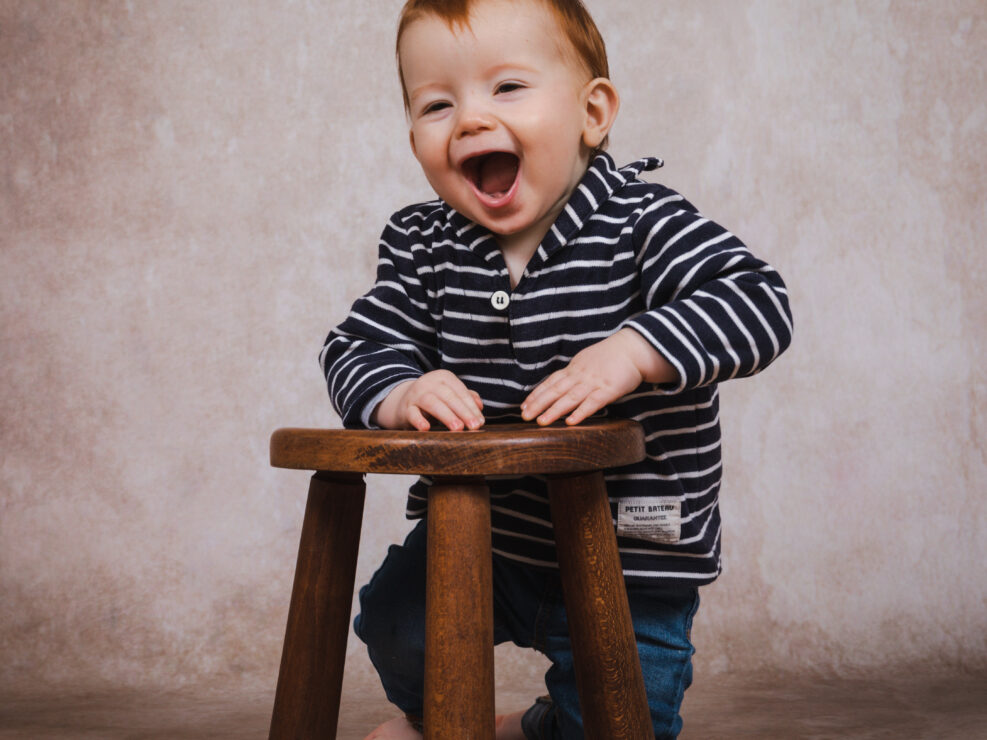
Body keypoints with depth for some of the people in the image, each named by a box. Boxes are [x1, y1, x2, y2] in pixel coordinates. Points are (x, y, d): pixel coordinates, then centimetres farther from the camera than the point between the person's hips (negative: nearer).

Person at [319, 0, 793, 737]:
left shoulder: (641, 224, -18)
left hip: (629, 563, -3)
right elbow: (359, 344, -3)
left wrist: (631, 353, -38)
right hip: (477, 539, 3)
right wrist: (398, 394, -26)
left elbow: (758, 300, -25)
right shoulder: (422, 248, -4)